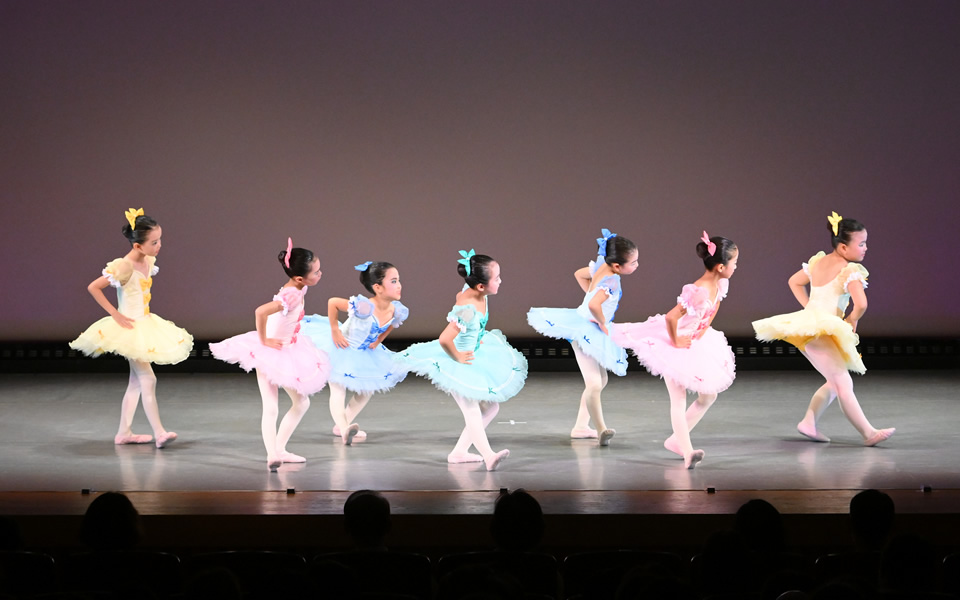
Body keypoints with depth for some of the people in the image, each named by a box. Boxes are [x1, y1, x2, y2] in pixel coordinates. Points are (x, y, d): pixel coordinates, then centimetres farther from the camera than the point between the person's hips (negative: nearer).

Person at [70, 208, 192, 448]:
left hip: (145, 326, 9)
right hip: (130, 329, -9)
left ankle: (124, 433, 19)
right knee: (148, 379, -11)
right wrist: (115, 315, -18)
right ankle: (159, 433, -10)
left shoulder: (147, 262, 4)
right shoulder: (124, 267, -21)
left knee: (136, 382, 12)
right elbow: (93, 287, -21)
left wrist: (145, 312, 9)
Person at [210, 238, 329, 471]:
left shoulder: (298, 288, -3)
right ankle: (272, 455, -17)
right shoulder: (291, 296, -30)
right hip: (270, 355, -9)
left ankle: (279, 450, 20)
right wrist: (264, 340, -31)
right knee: (271, 408, -12)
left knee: (301, 403, 14)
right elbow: (261, 311, -45)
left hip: (287, 355, 9)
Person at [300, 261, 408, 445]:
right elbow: (332, 303, -28)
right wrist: (335, 331, -24)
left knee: (366, 392, 16)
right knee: (338, 390, -15)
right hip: (342, 349, -8)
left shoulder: (396, 311, -18)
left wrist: (379, 340, -1)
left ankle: (342, 426, 29)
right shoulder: (364, 307, -38)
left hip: (367, 353, 8)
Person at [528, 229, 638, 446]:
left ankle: (581, 427, 24)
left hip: (591, 332, 11)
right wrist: (603, 324, -24)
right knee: (594, 383, -19)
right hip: (585, 329, -11)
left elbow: (579, 273, 19)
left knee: (601, 380, 18)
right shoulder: (610, 281, -27)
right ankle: (601, 429, -22)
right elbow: (594, 305, -42)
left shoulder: (601, 266, 0)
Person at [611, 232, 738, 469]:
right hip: (677, 344, -9)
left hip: (697, 343, 9)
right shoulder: (699, 292, -34)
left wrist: (704, 330, 4)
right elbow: (671, 317, -39)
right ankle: (687, 451, -8)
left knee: (708, 396, 12)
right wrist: (676, 341, -23)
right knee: (679, 400, -6)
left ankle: (676, 440, 21)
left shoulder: (721, 284, -7)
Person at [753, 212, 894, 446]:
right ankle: (868, 433, -15)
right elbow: (861, 304, -24)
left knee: (834, 383, 19)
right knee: (843, 384, -12)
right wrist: (851, 321, -5)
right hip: (822, 333, -9)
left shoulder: (818, 261, 13)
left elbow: (794, 282, 27)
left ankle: (809, 422, 21)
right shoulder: (850, 271, -12)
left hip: (807, 325, 9)